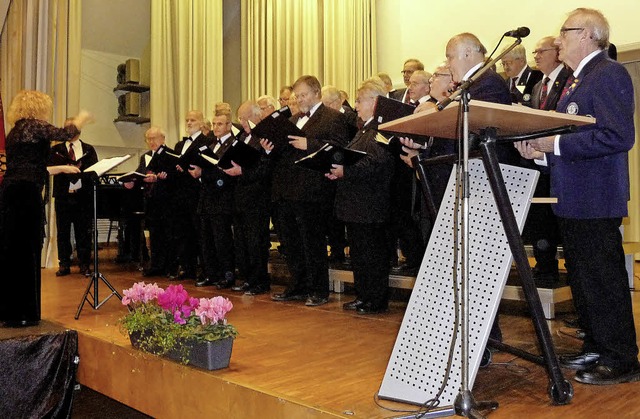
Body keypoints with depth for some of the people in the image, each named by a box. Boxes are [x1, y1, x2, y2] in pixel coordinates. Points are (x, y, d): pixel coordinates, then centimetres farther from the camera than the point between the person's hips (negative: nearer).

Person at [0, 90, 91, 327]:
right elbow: (65, 133, -5)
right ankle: (22, 314, 1)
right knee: (27, 252, -4)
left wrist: (61, 168, 32)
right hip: (26, 195, -9)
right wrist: (81, 119, 14)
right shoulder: (34, 125, -4)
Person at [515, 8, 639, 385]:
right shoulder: (576, 81, 19)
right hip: (573, 199, 10)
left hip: (595, 202, -10)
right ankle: (596, 349, 30)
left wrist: (555, 143, -21)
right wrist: (541, 151, 3)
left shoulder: (609, 74, -11)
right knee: (582, 279, 17)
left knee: (604, 281, -1)